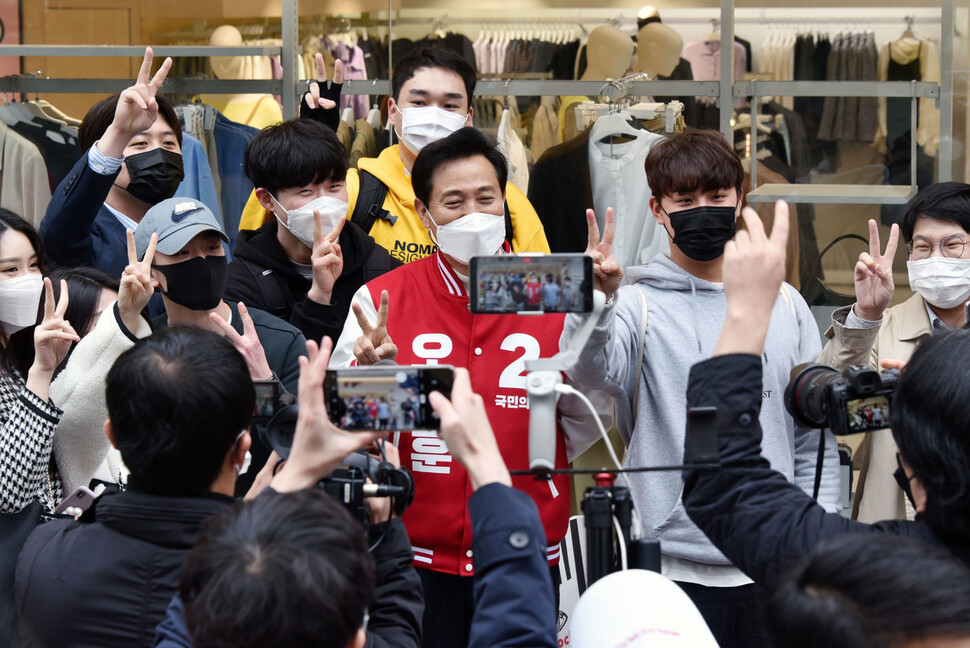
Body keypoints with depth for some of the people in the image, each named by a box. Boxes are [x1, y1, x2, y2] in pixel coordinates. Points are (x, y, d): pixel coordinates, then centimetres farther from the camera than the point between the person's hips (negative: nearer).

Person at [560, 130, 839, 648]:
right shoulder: (638, 304, -1)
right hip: (672, 565, -3)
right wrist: (598, 300, -40)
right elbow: (592, 372, -22)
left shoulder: (784, 303, 10)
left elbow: (813, 438, 13)